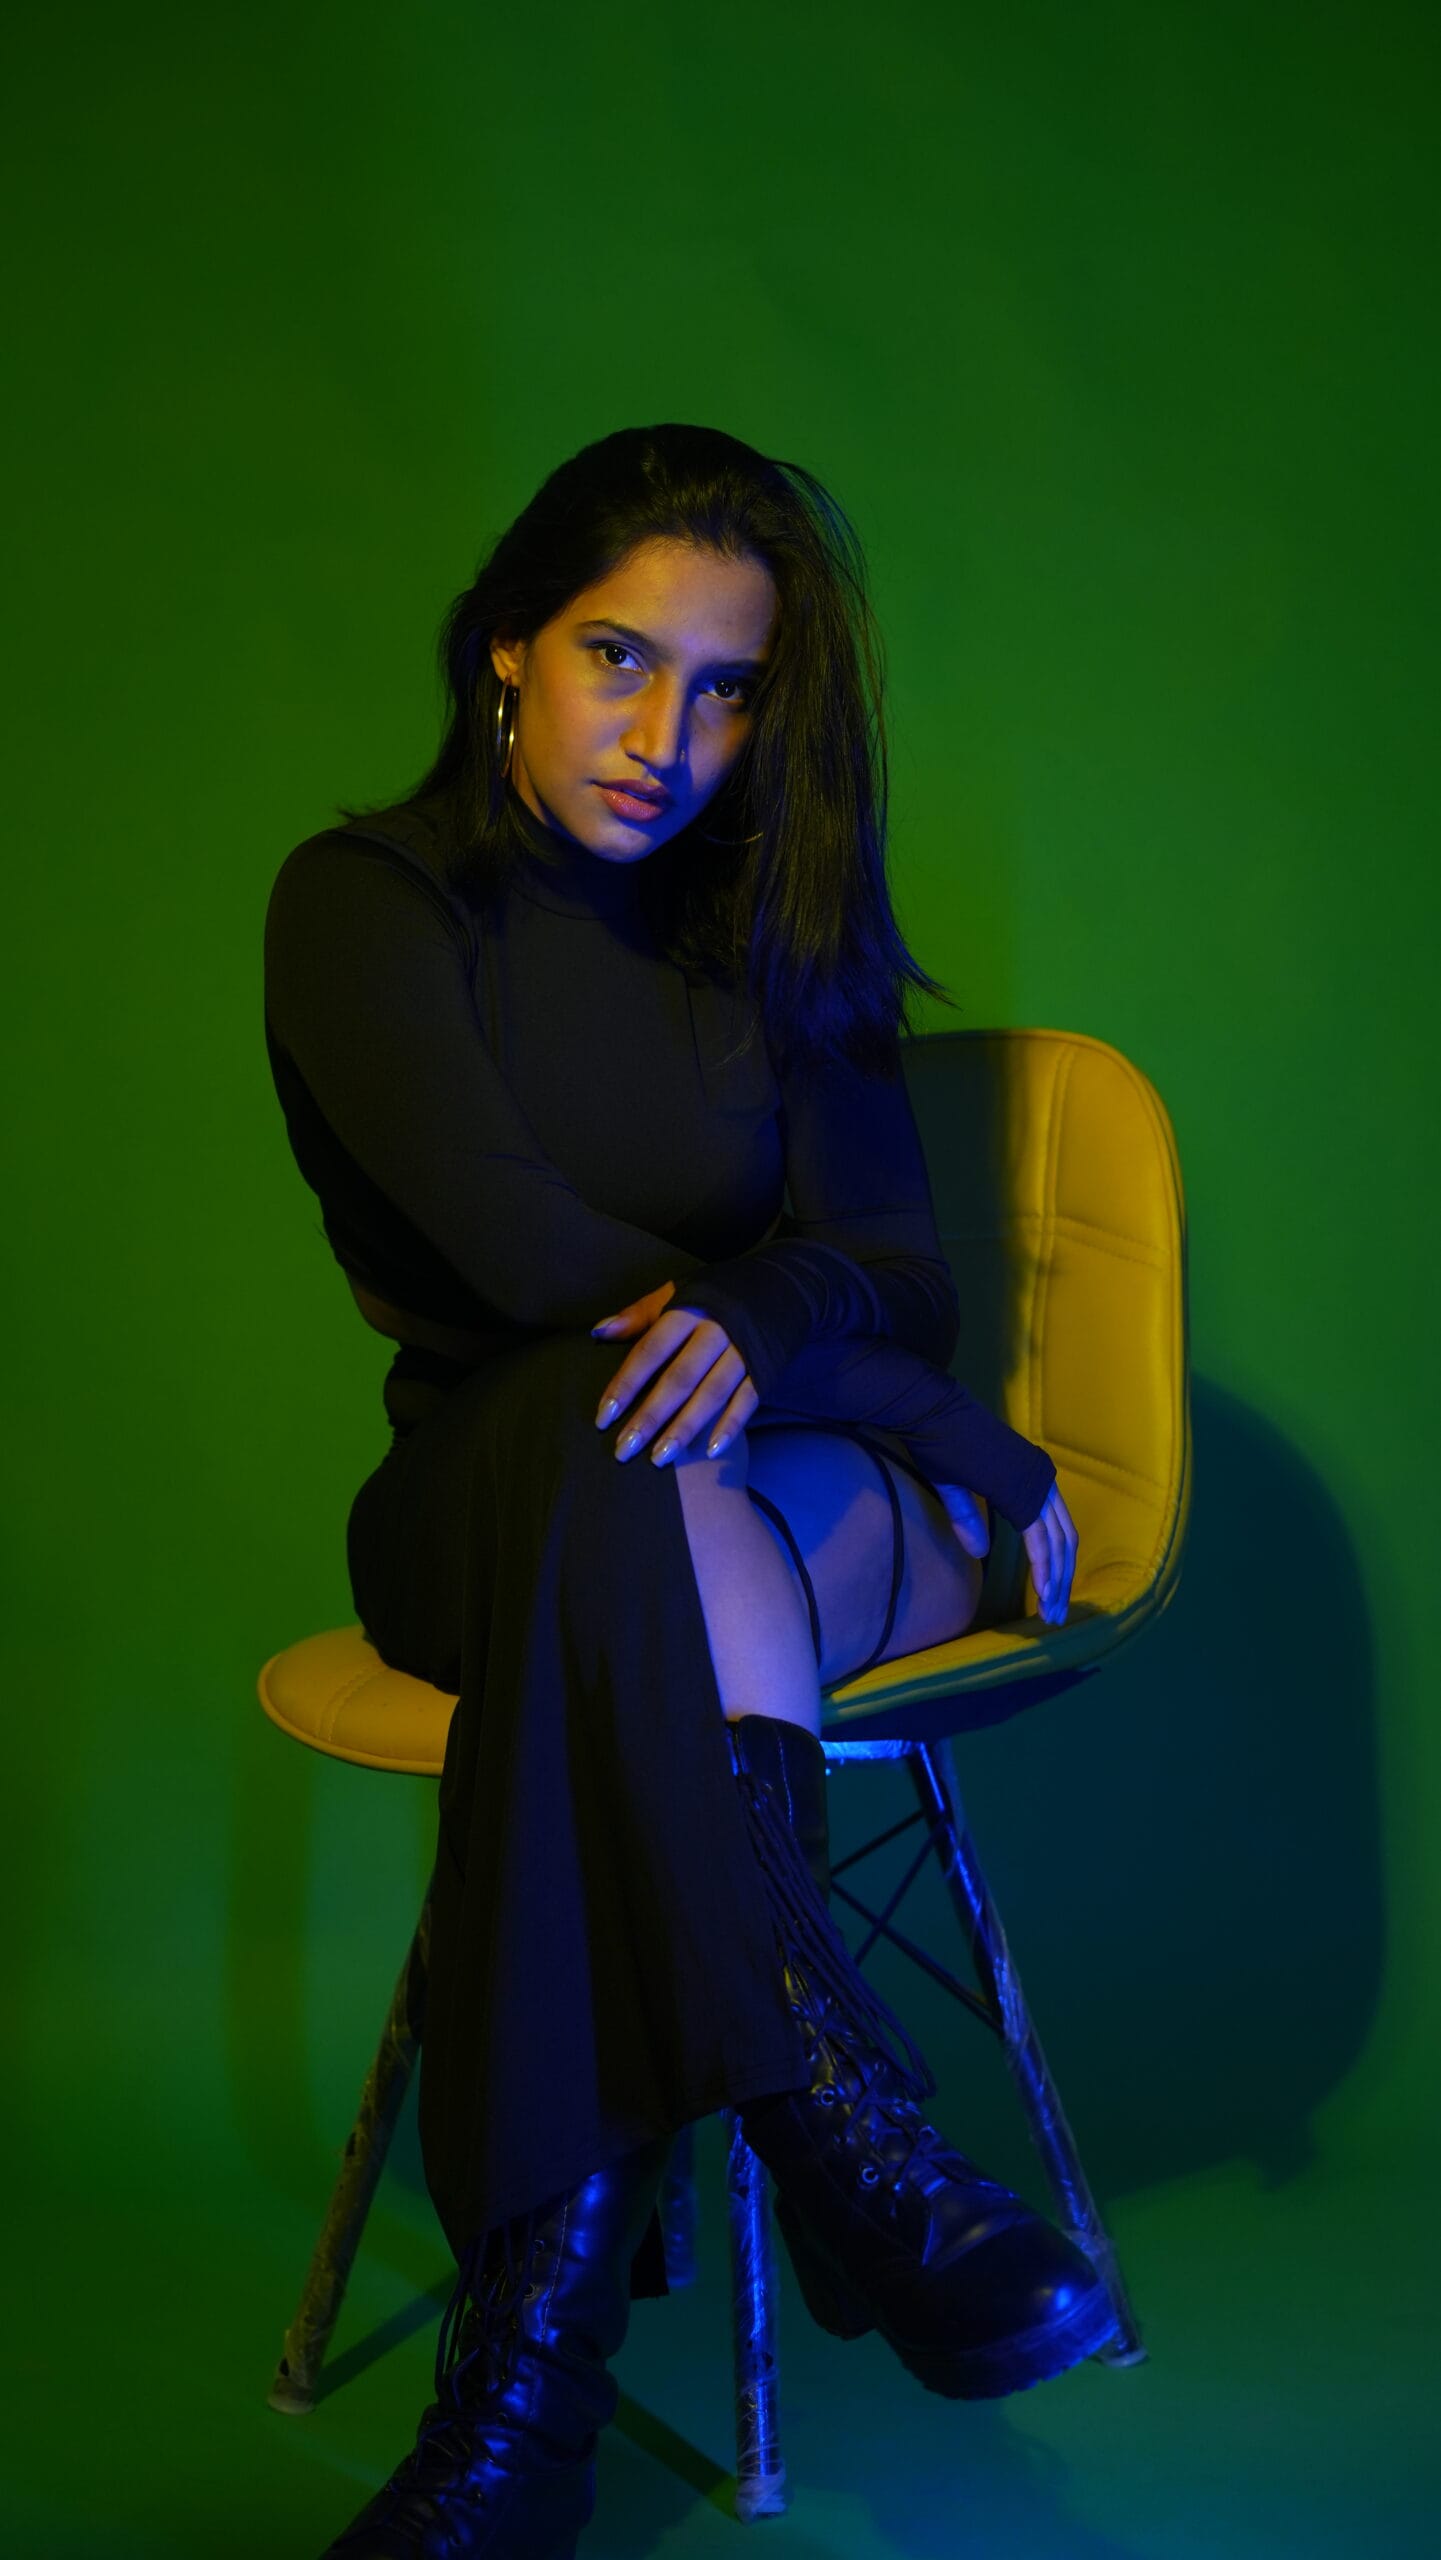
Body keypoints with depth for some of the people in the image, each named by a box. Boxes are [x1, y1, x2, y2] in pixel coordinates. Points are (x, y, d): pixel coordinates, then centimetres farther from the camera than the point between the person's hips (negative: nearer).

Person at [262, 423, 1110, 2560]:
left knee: (656, 1479, -36)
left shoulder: (774, 928, 7)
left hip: (823, 1510, 2)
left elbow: (900, 1275, -1)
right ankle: (853, 2139, -46)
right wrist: (971, 1456, -14)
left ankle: (541, 2342, -44)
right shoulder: (365, 901, -3)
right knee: (618, 1441, -38)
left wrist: (757, 1323, -30)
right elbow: (518, 1253, -16)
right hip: (486, 1513, -1)